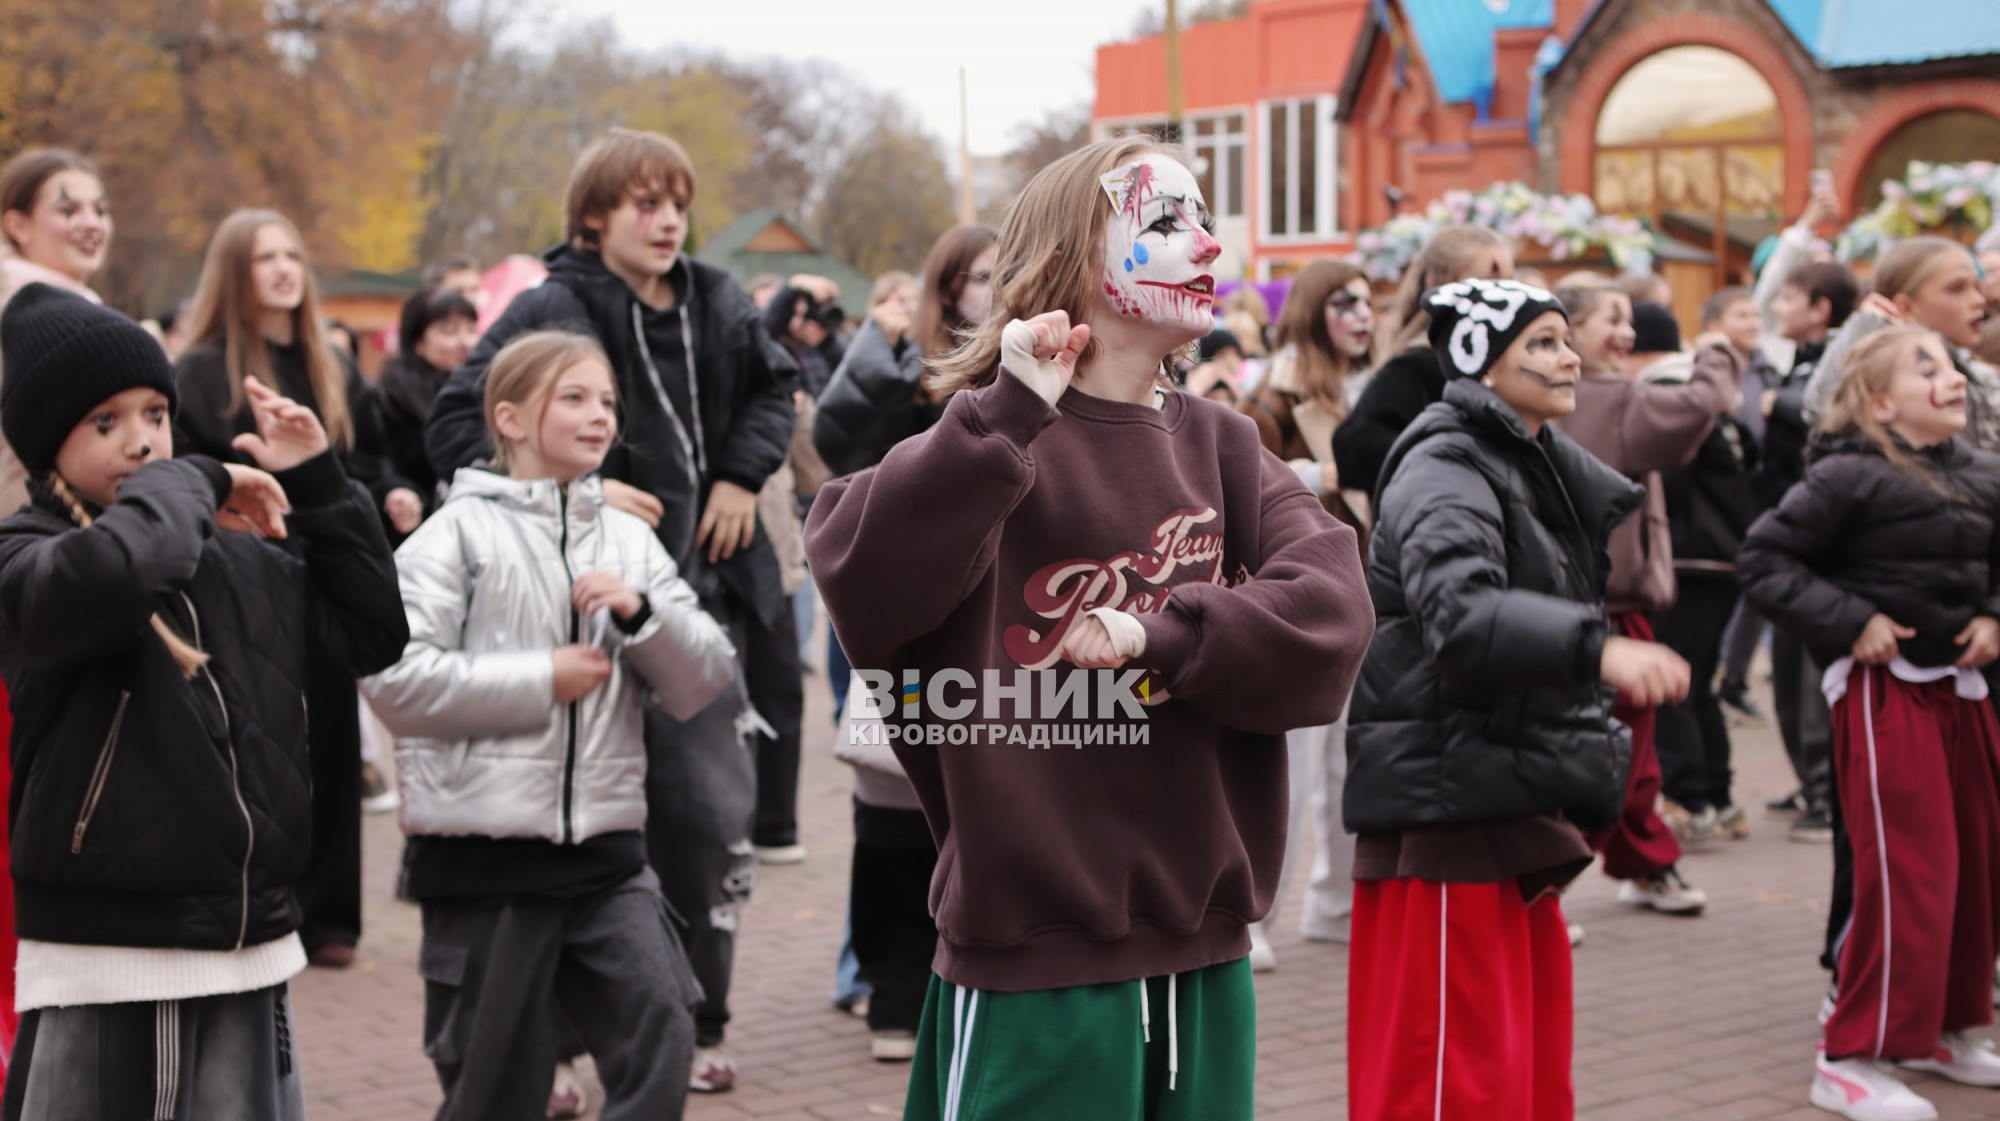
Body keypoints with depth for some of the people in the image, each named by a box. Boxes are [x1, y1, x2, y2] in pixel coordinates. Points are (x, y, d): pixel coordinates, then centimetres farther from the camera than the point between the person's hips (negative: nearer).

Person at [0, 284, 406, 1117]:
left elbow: (372, 633, 15)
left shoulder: (239, 553, 9)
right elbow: (103, 573, -32)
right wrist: (191, 484, -13)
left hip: (253, 954, 6)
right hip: (104, 963, -5)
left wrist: (318, 485, 8)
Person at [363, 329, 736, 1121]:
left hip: (606, 847, 4)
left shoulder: (629, 540, 8)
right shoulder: (460, 531, -5)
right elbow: (393, 677, -16)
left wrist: (642, 612, -12)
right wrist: (542, 680, -13)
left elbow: (702, 685, 5)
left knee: (662, 1043, -9)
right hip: (484, 851, -3)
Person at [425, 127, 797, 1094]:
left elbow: (773, 386, 26)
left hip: (698, 597, 5)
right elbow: (454, 426, -13)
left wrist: (744, 472, 8)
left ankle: (693, 1025, 24)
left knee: (712, 814, 7)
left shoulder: (714, 306, 7)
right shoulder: (553, 309, -9)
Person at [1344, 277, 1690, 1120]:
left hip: (1519, 800, 10)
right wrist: (1599, 648, -43)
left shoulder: (1538, 467, 18)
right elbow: (1460, 614, -32)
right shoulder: (1444, 472, -13)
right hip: (1449, 801, -10)